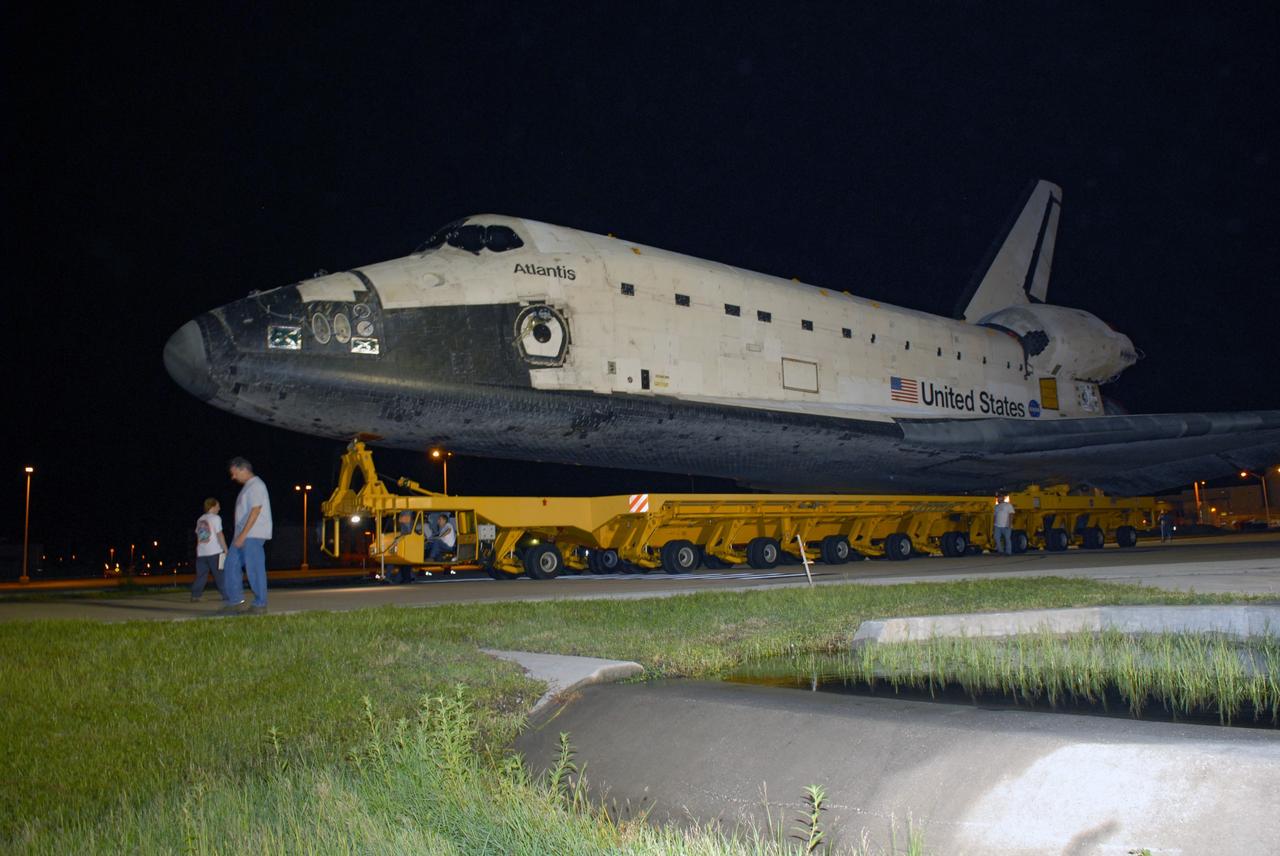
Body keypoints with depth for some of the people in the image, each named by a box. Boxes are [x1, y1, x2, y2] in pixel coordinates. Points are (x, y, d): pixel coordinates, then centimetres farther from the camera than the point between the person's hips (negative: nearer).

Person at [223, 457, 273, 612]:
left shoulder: (256, 485, -11)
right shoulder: (247, 487, 20)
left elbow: (255, 511, -19)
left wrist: (243, 535, -21)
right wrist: (240, 535, 17)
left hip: (253, 535, -10)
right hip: (244, 535, 10)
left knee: (254, 569, -7)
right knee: (231, 564, 7)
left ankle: (260, 604, -2)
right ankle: (235, 599, 12)